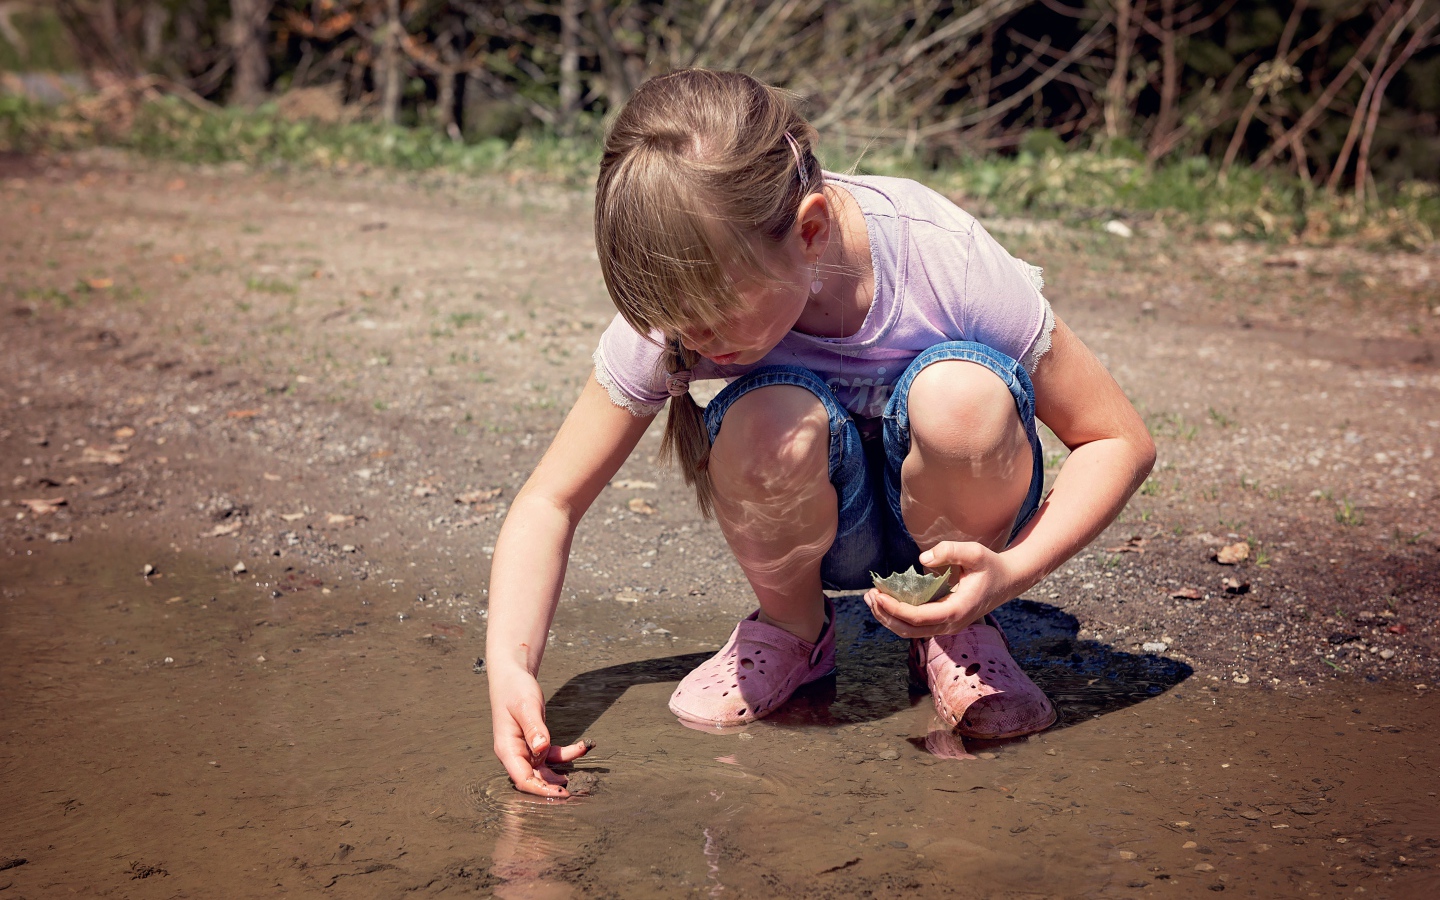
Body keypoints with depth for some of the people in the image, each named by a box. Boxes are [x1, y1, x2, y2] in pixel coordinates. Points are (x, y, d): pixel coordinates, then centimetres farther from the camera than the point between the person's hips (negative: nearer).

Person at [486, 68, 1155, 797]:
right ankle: (790, 632, -1)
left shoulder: (942, 259, -29)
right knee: (771, 426, -35)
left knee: (964, 392, -35)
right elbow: (550, 501, -15)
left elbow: (1121, 442, -18)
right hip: (819, 528, 1)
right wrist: (510, 666, -31)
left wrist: (1012, 570, -35)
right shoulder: (673, 308, -24)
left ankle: (957, 629, -5)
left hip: (950, 519, 0)